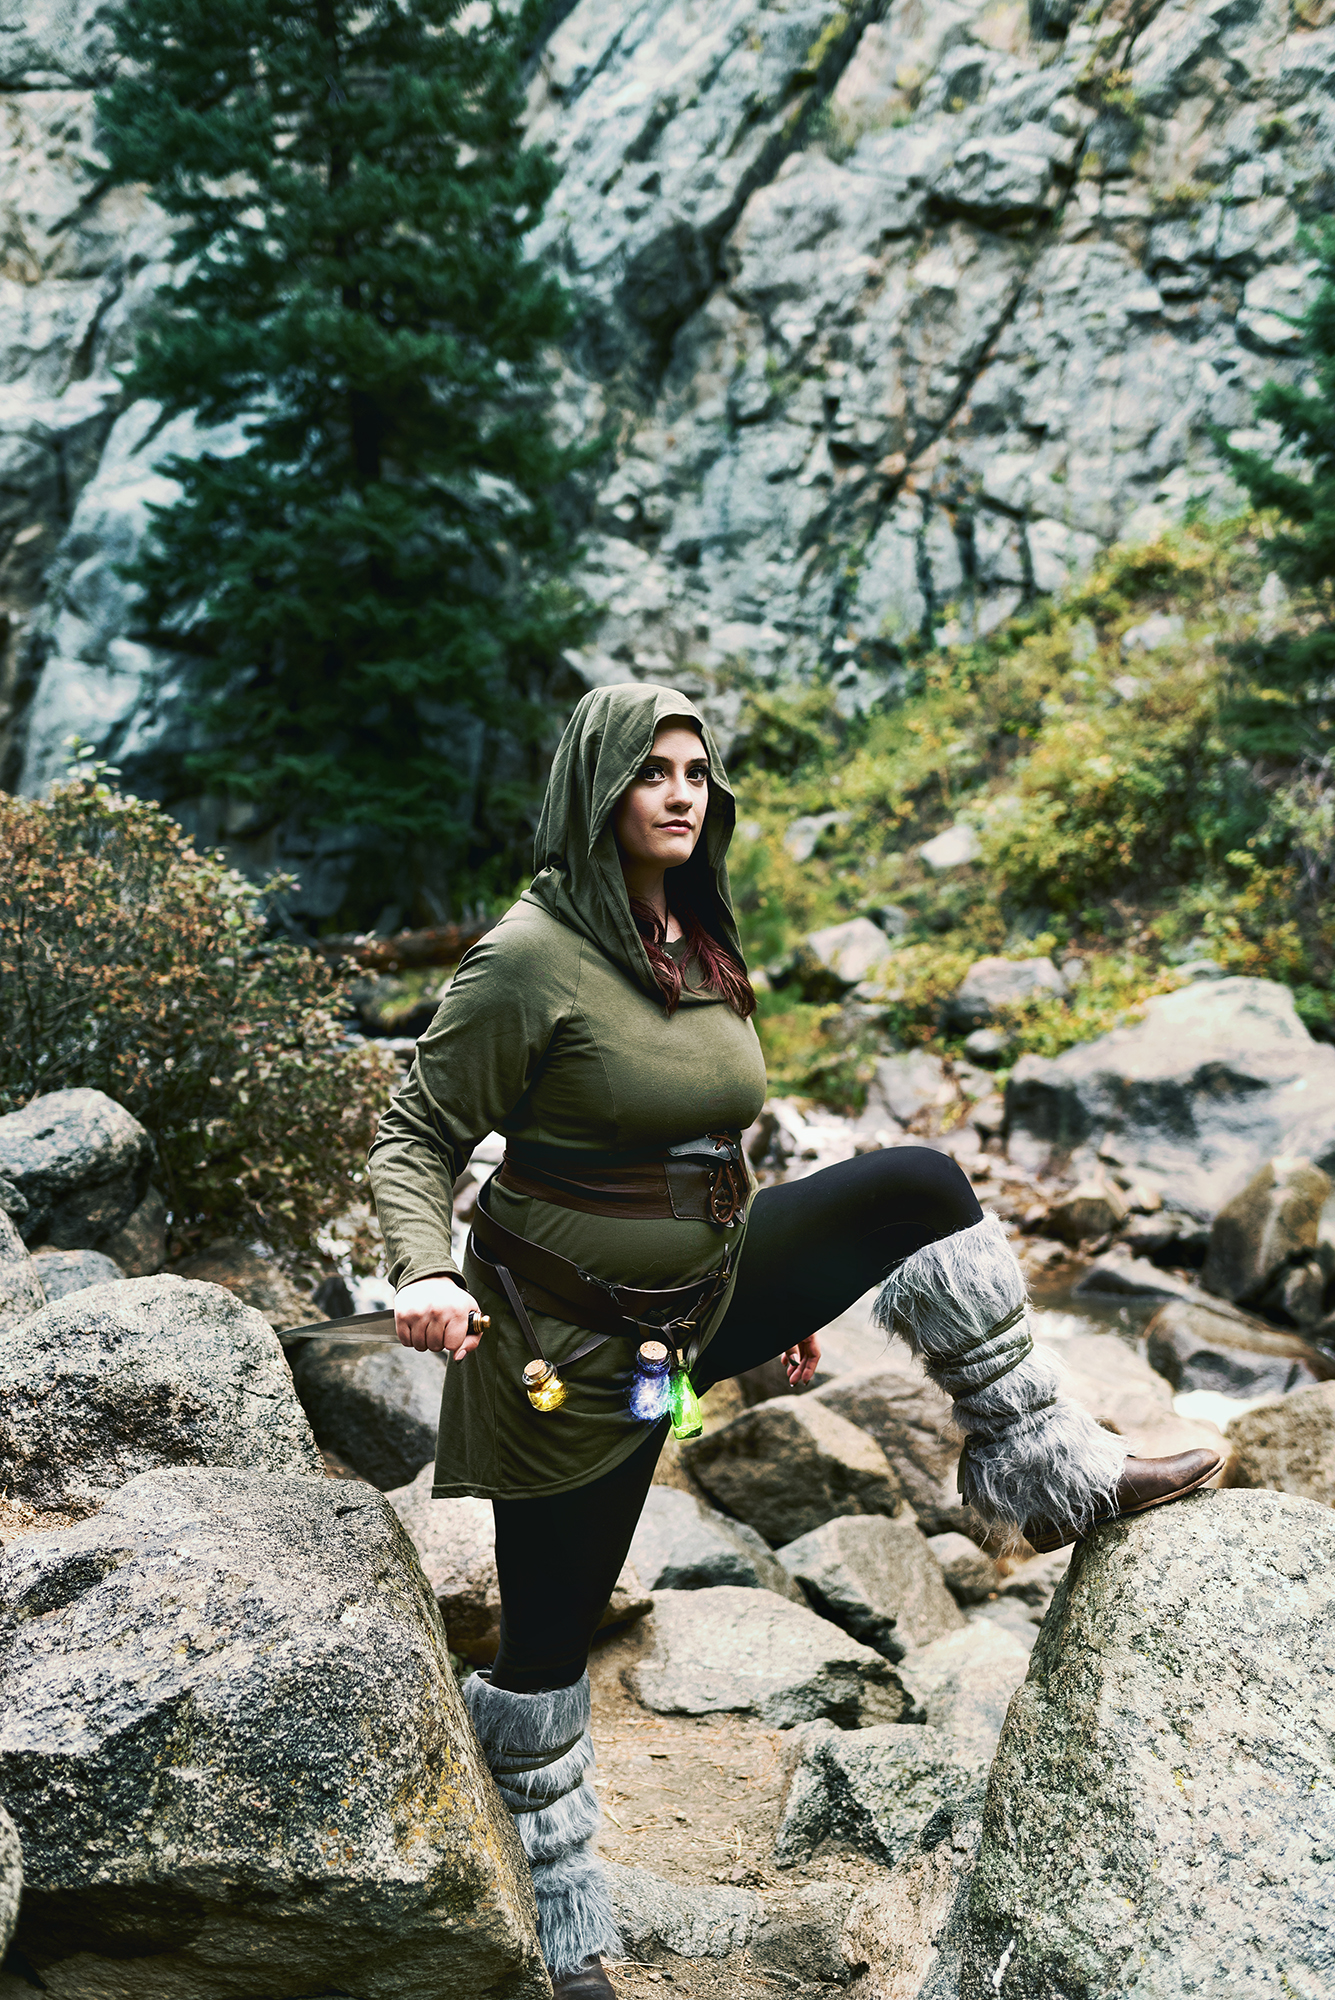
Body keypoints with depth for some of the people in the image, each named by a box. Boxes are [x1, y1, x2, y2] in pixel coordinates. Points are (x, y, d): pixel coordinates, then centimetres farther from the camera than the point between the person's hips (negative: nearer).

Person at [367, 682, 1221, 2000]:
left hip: (703, 1295, 7)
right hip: (572, 1343, -6)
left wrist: (780, 1291, 22)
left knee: (921, 1186, -5)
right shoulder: (530, 959, -19)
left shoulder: (701, 947, 5)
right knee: (548, 1634, 7)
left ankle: (1039, 1468, 4)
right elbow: (415, 1136, -15)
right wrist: (426, 1275, -34)